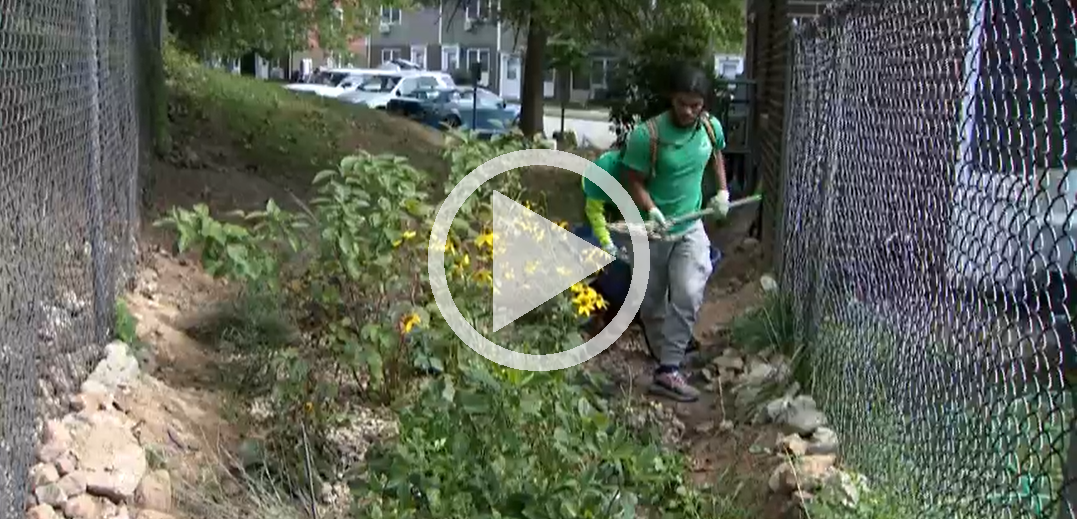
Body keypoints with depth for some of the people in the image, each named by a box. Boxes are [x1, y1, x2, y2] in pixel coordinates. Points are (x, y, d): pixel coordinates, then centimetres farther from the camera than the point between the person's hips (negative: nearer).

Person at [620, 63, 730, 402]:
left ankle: (668, 371, -11)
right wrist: (653, 212, -31)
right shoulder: (647, 135, -22)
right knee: (652, 302, 11)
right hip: (652, 231, -2)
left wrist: (723, 191, 8)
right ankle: (665, 357, 34)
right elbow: (634, 183, -15)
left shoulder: (712, 128, -7)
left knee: (689, 295, -14)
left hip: (690, 227, 3)